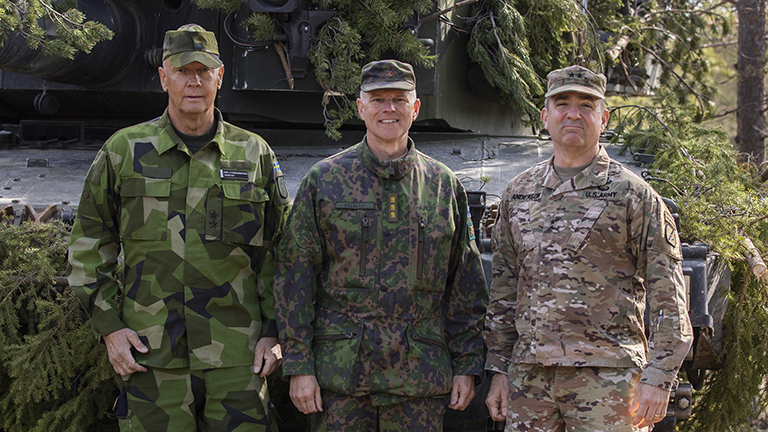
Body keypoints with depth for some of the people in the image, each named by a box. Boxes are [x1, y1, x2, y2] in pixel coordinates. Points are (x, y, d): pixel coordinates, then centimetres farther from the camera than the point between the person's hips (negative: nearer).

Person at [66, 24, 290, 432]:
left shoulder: (254, 154, 7)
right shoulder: (123, 151, 5)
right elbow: (88, 244, 10)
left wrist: (275, 332, 3)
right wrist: (109, 325, 1)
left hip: (236, 354, 1)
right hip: (152, 355, 0)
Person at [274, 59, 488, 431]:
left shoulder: (445, 185, 9)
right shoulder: (324, 180, 4)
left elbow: (466, 283, 10)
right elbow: (295, 274, 1)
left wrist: (467, 366, 5)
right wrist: (298, 365, -5)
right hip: (340, 371, -1)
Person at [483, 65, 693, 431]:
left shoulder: (633, 194, -1)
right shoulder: (518, 193, 12)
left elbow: (667, 295, -3)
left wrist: (658, 378, -10)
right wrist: (498, 370, 10)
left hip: (607, 374, -4)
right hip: (529, 373, 4)